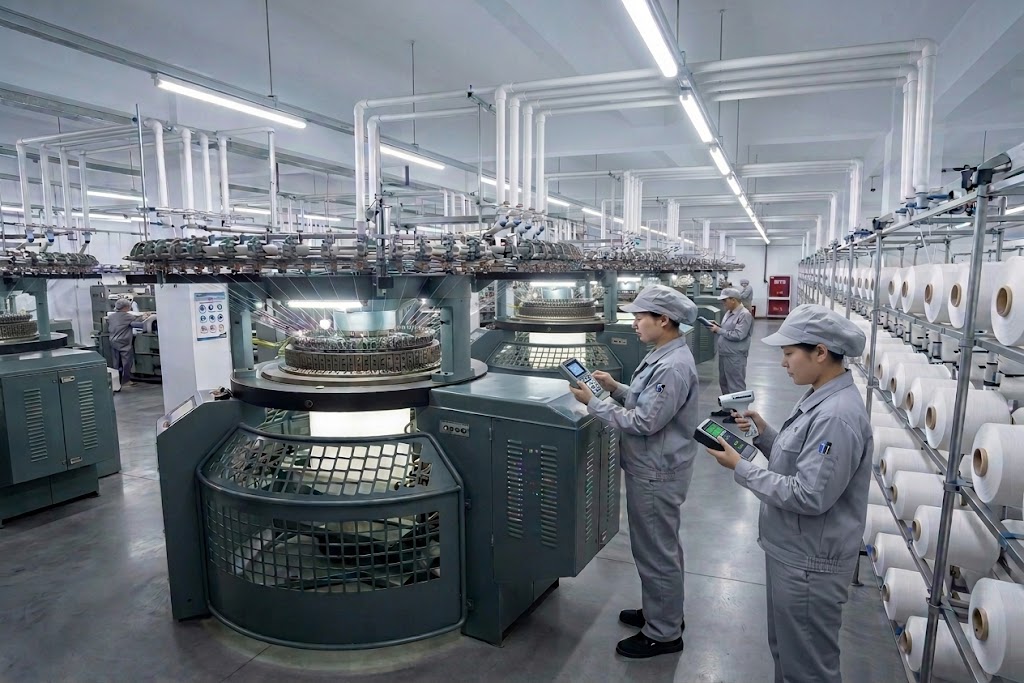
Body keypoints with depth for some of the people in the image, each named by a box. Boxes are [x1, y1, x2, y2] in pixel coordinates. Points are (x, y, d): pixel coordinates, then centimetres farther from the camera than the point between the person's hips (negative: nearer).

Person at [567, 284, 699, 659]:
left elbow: (644, 422, -27)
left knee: (657, 552, 5)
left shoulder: (673, 367, -26)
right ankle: (660, 611, 41)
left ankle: (663, 634, 23)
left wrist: (593, 403, -21)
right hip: (651, 469, 10)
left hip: (656, 474, -10)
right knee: (657, 547, 23)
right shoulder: (665, 355, 7)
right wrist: (617, 388, 3)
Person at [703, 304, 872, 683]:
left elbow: (808, 495, -29)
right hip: (792, 552, 10)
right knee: (786, 651, 27)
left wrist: (740, 468, -23)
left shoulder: (837, 416, -27)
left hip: (809, 564, -10)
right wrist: (763, 433, -1)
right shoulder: (820, 398, 4)